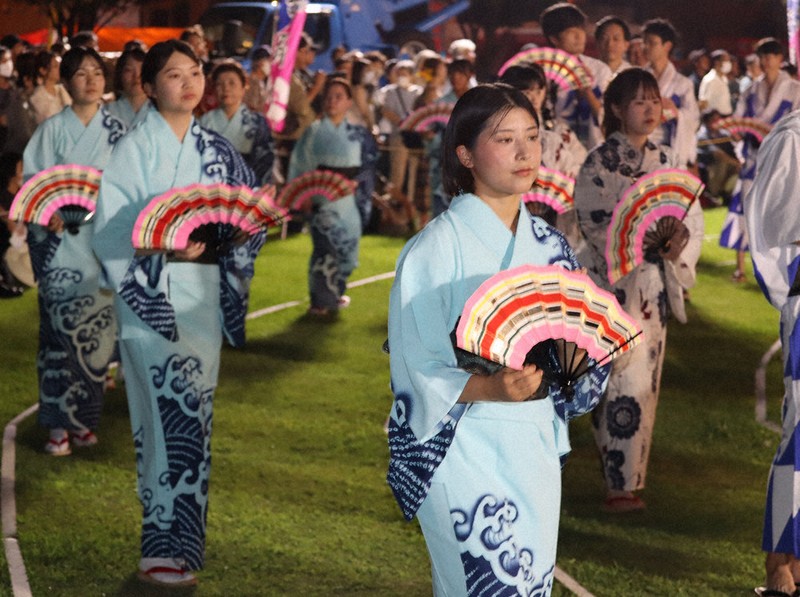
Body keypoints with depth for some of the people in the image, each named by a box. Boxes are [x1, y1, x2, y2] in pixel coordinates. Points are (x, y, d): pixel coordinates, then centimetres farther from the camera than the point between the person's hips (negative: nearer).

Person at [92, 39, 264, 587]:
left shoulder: (216, 149, 9)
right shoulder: (135, 148, -6)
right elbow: (112, 230, -10)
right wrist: (166, 247, -22)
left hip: (204, 293, 6)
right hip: (154, 295, -5)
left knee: (193, 411, 11)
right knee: (177, 411, -12)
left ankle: (184, 528, 23)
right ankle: (166, 546, -6)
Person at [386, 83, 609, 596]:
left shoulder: (550, 245, 9)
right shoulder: (437, 248, -9)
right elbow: (418, 372, -12)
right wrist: (488, 388, -28)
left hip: (535, 450, 6)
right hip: (463, 451, -6)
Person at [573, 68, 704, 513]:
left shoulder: (667, 161, 10)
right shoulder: (599, 164, -6)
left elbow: (693, 216, 7)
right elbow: (597, 226, -12)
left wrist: (681, 242, -14)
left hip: (656, 284, 6)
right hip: (614, 282, -6)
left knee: (646, 380, 10)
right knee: (625, 382, -9)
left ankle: (628, 476, 21)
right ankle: (621, 484, -4)